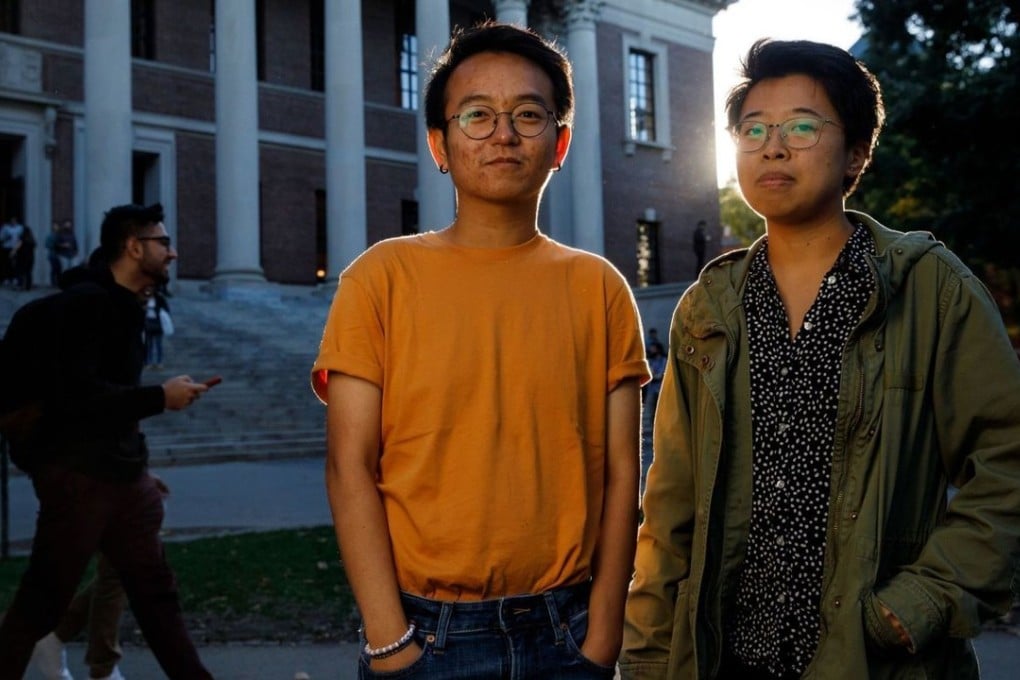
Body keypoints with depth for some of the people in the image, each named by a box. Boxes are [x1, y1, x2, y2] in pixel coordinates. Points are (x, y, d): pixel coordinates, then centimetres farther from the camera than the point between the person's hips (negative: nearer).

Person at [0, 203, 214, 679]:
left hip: (122, 473, 9)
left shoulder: (123, 305, 13)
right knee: (42, 601, 1)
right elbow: (79, 393, -24)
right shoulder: (86, 301, -14)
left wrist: (140, 466, 14)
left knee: (156, 591, 10)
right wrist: (160, 397, -17)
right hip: (78, 475, -9)